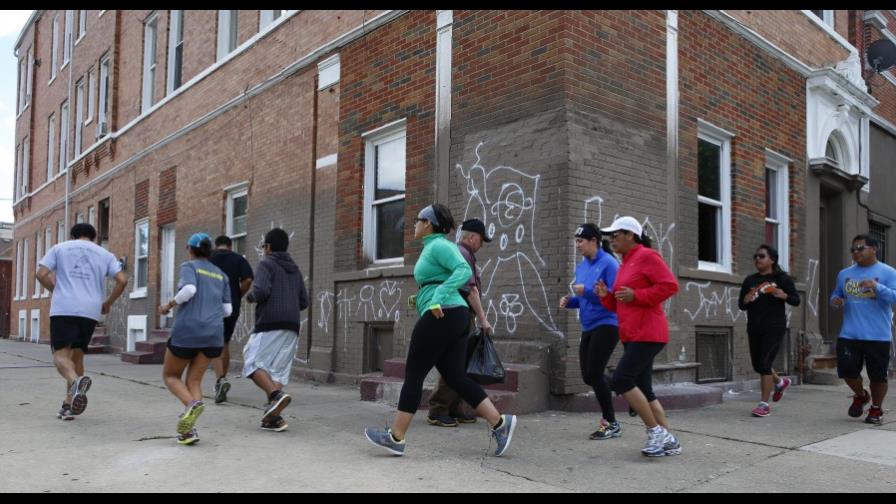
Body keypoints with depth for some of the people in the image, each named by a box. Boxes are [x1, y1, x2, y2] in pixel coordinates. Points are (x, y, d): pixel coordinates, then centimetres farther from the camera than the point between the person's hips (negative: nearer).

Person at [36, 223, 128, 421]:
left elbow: (41, 274, 2)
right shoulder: (104, 254, 17)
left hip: (63, 309, -2)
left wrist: (57, 291, 18)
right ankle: (68, 405, 13)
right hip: (90, 311, 2)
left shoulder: (59, 248, 14)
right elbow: (122, 280, 4)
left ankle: (76, 381, -35)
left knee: (61, 354, -3)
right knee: (77, 355, 14)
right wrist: (108, 302, 16)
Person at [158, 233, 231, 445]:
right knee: (194, 381, 11)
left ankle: (192, 404, -16)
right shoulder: (220, 274, 16)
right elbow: (227, 309, 11)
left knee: (170, 375, 14)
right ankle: (189, 428, -7)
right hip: (213, 333, 4)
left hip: (187, 330, -4)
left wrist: (169, 305, -3)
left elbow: (189, 289, -18)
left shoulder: (189, 266, 3)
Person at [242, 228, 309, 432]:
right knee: (277, 370, 7)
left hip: (270, 324, -6)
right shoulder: (295, 270, 22)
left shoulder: (266, 264, 2)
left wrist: (251, 297, 6)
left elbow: (261, 291, -15)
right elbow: (304, 302, 19)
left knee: (253, 363, 1)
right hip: (292, 327, 6)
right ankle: (273, 416, -2)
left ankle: (276, 395, -22)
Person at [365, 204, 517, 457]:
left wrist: (438, 298, -29)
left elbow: (464, 271, -21)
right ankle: (499, 422, 3)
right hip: (456, 317, 10)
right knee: (456, 376, 8)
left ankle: (396, 437, 3)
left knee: (413, 374, -3)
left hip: (442, 315, -10)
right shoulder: (434, 247, 22)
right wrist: (423, 295, 22)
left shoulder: (438, 245, -7)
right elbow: (458, 274, 29)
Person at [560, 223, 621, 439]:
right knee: (588, 376, 8)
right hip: (588, 328, 8)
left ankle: (612, 424, 4)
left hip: (606, 325, -8)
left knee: (594, 373, -10)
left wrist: (587, 292, -24)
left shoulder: (608, 264, -11)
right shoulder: (581, 267, 12)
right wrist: (569, 301, 0)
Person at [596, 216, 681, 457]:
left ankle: (656, 431, -3)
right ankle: (669, 440, 15)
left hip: (647, 333, -10)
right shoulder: (625, 263, 19)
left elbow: (670, 285, -17)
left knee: (621, 380, -14)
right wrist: (606, 296, 3)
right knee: (642, 389, 8)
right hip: (632, 335, 10)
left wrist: (635, 295, -20)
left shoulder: (646, 256, -7)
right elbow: (619, 306, 23)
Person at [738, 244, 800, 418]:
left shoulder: (782, 278, -1)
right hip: (754, 327, 5)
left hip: (774, 327, -5)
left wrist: (784, 295, -19)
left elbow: (796, 301, 1)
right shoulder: (749, 280, 9)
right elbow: (740, 305, 10)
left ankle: (764, 404, -1)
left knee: (764, 363, -11)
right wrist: (746, 300, -12)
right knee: (757, 364, 13)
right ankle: (780, 382, 43)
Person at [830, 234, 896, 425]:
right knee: (847, 369, 0)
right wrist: (835, 300, -1)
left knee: (878, 375, 4)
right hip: (849, 335, 4)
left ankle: (876, 409, 25)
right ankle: (860, 395, 30)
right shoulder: (844, 274, 12)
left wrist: (877, 287, -26)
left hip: (878, 336, -3)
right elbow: (836, 294, 22)